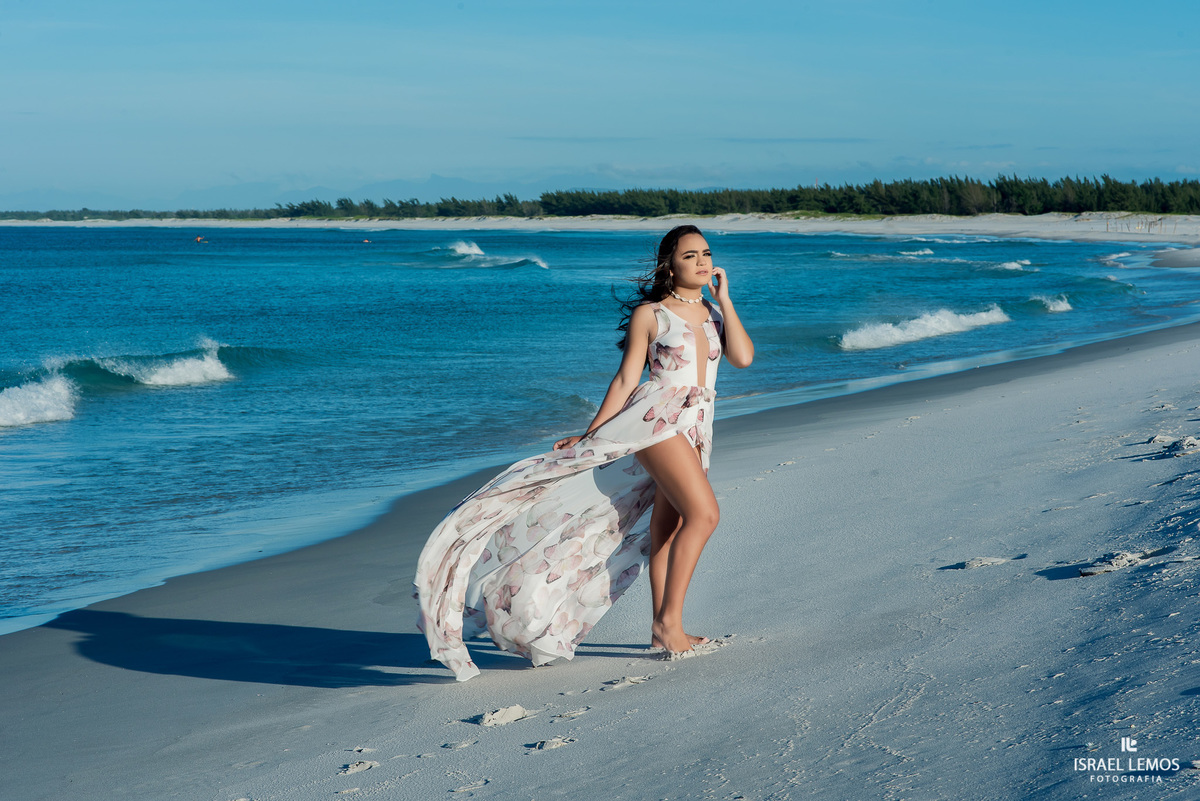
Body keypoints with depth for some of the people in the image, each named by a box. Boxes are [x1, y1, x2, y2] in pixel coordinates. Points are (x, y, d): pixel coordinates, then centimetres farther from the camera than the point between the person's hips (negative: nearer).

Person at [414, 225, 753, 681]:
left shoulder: (715, 313, 16)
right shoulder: (649, 314, 0)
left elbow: (743, 357, -3)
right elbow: (626, 380, 0)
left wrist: (724, 300, -1)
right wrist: (591, 435, -2)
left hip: (695, 431, 6)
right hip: (657, 417, -6)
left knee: (668, 528, 8)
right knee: (703, 512, -20)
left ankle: (663, 629, 12)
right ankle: (669, 622, -16)